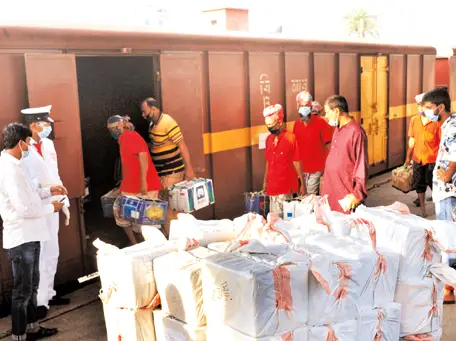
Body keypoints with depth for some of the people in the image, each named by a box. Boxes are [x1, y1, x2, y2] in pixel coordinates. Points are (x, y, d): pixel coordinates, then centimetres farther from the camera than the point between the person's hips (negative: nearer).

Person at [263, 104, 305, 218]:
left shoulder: (291, 138, -11)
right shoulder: (269, 139, 7)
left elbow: (297, 162, -9)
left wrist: (302, 184, -7)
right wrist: (265, 181, 17)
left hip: (286, 187, -6)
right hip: (272, 186, 6)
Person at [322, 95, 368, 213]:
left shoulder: (356, 132, -16)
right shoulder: (337, 130, 12)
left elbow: (361, 166, -17)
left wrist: (357, 194, -17)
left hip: (346, 195, -8)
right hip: (331, 192, 8)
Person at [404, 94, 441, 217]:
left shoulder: (436, 121, -13)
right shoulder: (413, 120, 2)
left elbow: (442, 143, -10)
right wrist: (408, 157, 13)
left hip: (432, 160, -5)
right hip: (417, 159, 5)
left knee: (435, 185, 0)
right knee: (419, 185, 14)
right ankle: (422, 210, 28)